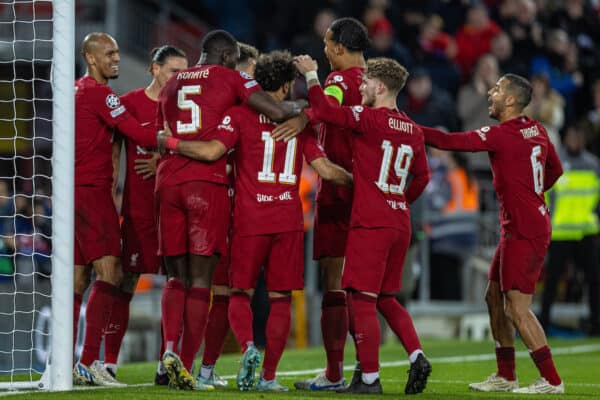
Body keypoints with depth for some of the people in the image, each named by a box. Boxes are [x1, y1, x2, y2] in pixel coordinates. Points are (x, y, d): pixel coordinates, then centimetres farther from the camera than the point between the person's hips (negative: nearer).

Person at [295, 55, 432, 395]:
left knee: (363, 298, -3)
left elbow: (324, 110, -16)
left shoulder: (369, 118, -10)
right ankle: (416, 356, 3)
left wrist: (311, 75, -3)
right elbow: (422, 177, 20)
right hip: (400, 223, 8)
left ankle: (370, 378, -4)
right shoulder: (413, 131, 12)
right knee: (386, 298, 19)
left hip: (371, 223, -8)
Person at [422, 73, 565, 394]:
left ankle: (551, 380, -5)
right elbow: (555, 169, 23)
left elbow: (448, 142, -18)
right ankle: (506, 376, 21)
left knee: (516, 308, -8)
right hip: (517, 230, 9)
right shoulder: (537, 131, 9)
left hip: (524, 233, -9)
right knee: (494, 297, 15)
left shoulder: (501, 135, -16)